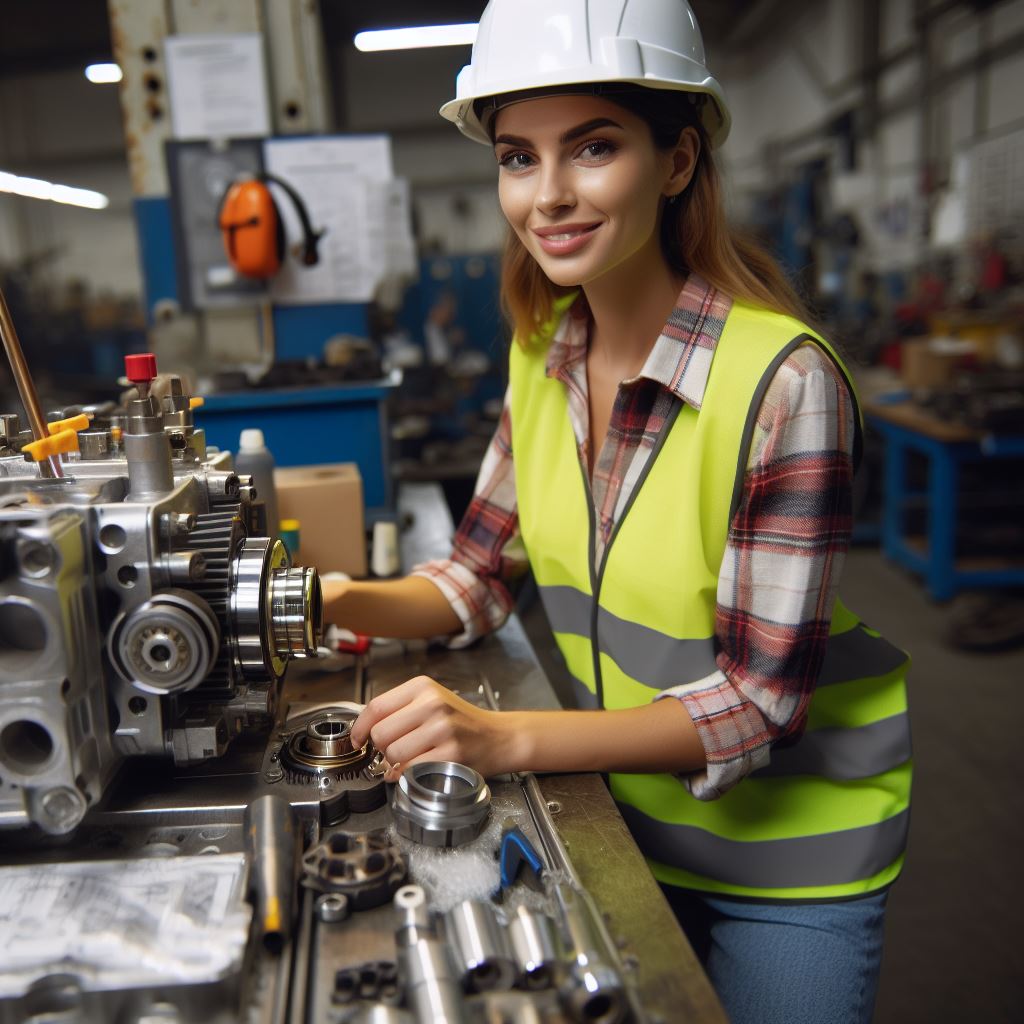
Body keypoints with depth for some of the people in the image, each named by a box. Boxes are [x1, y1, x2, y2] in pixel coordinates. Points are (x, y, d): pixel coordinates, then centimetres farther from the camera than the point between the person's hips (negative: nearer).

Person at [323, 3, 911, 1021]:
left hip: (783, 850, -5)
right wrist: (352, 605, -17)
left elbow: (759, 698, -25)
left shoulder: (783, 380, -27)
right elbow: (482, 574, 1)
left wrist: (507, 738, -34)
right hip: (624, 812, 5)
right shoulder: (544, 352, -7)